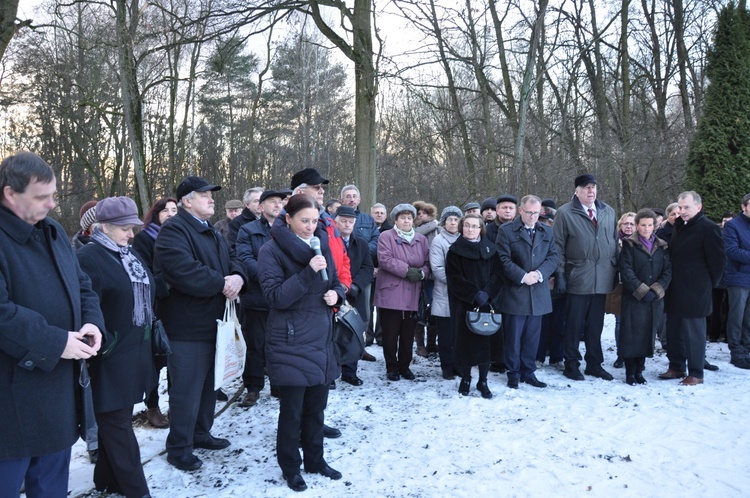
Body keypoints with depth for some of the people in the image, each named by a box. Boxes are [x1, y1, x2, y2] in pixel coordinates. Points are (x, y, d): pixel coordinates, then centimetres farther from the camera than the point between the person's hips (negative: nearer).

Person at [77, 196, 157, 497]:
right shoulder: (88, 258, -14)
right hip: (111, 359, -8)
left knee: (117, 421, 18)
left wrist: (155, 332, 19)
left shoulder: (132, 256, 13)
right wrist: (99, 346, -21)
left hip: (135, 354, 8)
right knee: (118, 425, 2)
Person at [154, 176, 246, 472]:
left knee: (208, 384, 19)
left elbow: (232, 259, 14)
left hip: (213, 323, 9)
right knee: (187, 390, -1)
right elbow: (183, 271, -29)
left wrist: (237, 276, -10)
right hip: (188, 328, -9)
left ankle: (201, 433, 36)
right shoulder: (173, 231, -15)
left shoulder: (211, 232, 18)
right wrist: (222, 283, -20)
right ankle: (178, 449, 15)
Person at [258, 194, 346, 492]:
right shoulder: (272, 251, -10)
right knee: (292, 410, 3)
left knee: (316, 406, 15)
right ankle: (290, 468, 22)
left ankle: (315, 460, 32)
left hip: (320, 338, 6)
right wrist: (309, 273, -26)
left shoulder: (321, 246, 9)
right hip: (290, 341, -5)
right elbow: (275, 297, -18)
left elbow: (335, 283, 18)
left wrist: (336, 294, -5)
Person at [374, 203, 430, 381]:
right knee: (391, 333, 3)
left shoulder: (421, 239, 14)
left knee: (408, 333, 10)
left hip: (413, 295, 4)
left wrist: (421, 273, -12)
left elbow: (428, 263, 10)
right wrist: (407, 270, -19)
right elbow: (385, 259, -15)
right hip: (391, 293, -4)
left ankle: (404, 365, 24)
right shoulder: (386, 236, -1)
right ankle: (392, 367, 16)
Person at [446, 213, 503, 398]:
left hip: (486, 303, 1)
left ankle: (483, 381, 11)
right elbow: (454, 278, -5)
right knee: (465, 341, 1)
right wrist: (474, 294, -15)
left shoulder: (490, 249, 9)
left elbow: (498, 273, 3)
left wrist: (486, 293, -13)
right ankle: (465, 379, 17)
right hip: (463, 304, -1)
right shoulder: (455, 250, 3)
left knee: (485, 342, -1)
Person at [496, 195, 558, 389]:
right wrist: (523, 276, -15)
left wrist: (539, 273, -10)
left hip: (538, 293, 4)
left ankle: (528, 372, 22)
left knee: (532, 336, 10)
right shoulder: (506, 230, -2)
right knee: (513, 336, 3)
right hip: (514, 292, -4)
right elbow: (504, 260, -8)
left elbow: (553, 257, 7)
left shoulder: (547, 232, 12)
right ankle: (513, 373, 16)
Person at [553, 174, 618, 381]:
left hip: (602, 279, 4)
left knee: (596, 325, 13)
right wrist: (560, 274, -8)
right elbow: (558, 246, -4)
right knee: (574, 324, 4)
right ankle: (571, 364, 16)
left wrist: (615, 269, 9)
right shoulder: (565, 213, -3)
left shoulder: (608, 212, 11)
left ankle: (594, 364, 24)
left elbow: (615, 241, 15)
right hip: (577, 278, -4)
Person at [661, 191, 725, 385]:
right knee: (674, 329, 13)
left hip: (695, 290, -8)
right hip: (675, 289, 8)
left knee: (693, 331, 0)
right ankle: (676, 367, 26)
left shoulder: (708, 228, -10)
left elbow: (717, 259, -9)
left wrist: (710, 283, -3)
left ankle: (696, 373, 11)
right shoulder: (679, 226, 13)